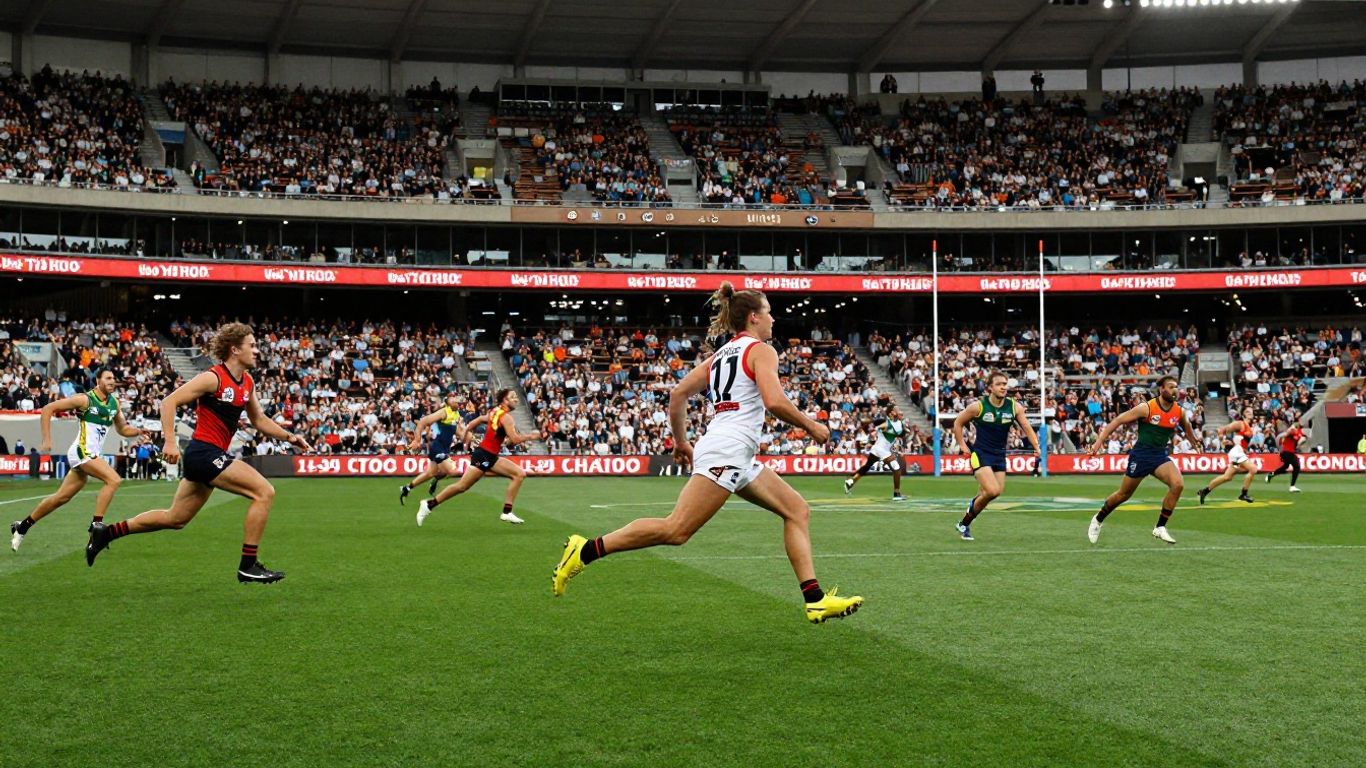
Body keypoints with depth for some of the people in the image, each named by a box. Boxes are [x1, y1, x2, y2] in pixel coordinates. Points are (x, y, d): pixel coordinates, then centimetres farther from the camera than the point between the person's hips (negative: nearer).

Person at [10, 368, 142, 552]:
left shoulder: (114, 403, 10)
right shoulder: (85, 399, -10)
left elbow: (122, 429, 22)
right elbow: (47, 409, -7)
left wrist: (139, 431, 0)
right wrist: (47, 440, -12)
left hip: (92, 455, 7)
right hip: (81, 452, -7)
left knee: (61, 498, 13)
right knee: (113, 480, -23)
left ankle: (22, 527, 26)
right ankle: (96, 524, -20)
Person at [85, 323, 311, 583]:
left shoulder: (247, 383, 11)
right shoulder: (214, 378, -14)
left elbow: (259, 420, 22)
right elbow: (169, 402, -14)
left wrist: (289, 437, 10)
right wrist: (170, 442, -22)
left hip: (212, 456, 9)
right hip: (205, 452, -9)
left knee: (175, 519, 16)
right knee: (264, 492, -16)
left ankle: (106, 532, 26)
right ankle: (248, 566, -12)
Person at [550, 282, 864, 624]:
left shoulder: (721, 354, 23)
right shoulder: (760, 350, -1)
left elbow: (678, 394, 19)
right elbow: (774, 401, -17)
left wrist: (680, 440, 27)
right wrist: (810, 425, -3)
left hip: (738, 460, 10)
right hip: (727, 450, -10)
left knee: (797, 510, 10)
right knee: (675, 530, -14)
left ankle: (815, 599, 3)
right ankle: (586, 551, -13)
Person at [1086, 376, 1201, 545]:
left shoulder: (1179, 412, -1)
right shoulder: (1146, 408, -16)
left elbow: (1186, 426, 24)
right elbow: (1117, 421, -12)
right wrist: (1099, 441, -17)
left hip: (1160, 456, 4)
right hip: (1141, 455, -4)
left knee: (1178, 484, -22)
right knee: (1124, 494, 7)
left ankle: (1160, 527, -10)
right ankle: (1098, 520, 34)